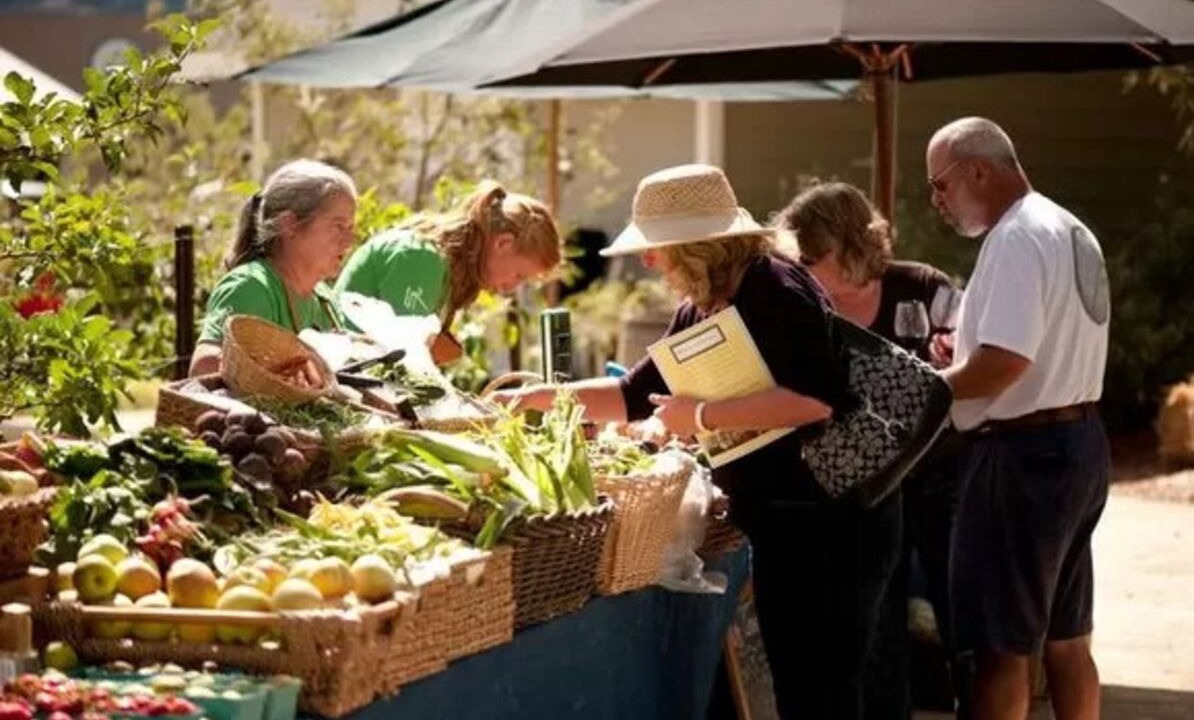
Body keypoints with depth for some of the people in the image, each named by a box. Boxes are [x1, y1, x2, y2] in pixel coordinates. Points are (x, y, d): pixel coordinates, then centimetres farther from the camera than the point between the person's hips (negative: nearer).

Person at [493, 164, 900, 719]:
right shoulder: (701, 312, 12)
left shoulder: (774, 289, -15)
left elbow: (816, 398, -27)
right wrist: (539, 398, 18)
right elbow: (637, 394, 24)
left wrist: (704, 417, -21)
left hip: (828, 521, -9)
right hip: (782, 524, 10)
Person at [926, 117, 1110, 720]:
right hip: (1079, 441, 10)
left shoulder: (1017, 239, -17)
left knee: (1000, 647, -5)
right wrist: (964, 356, 12)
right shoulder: (1071, 231, 15)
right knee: (1065, 640, 15)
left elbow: (1003, 364, -26)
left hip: (1024, 454, -10)